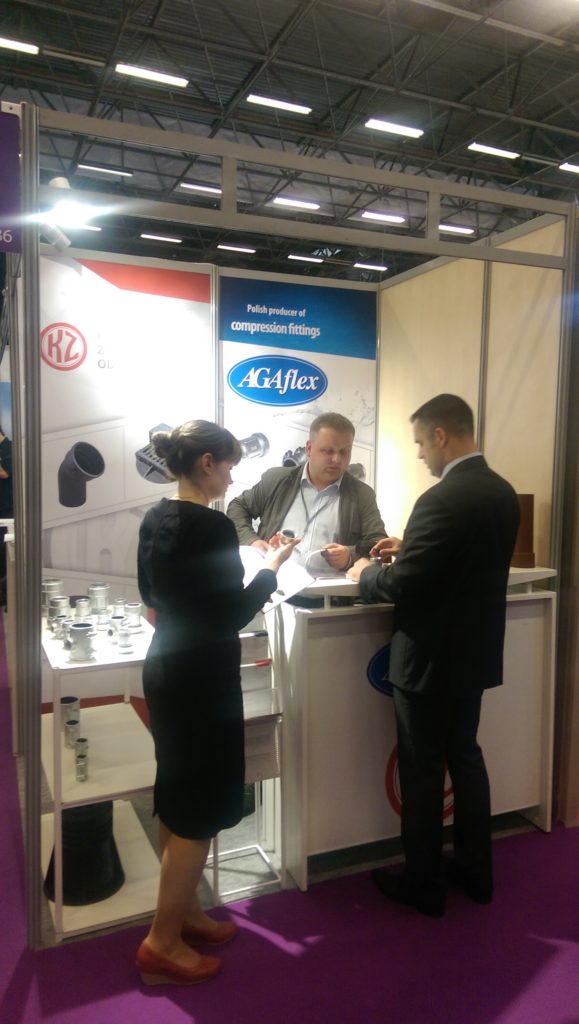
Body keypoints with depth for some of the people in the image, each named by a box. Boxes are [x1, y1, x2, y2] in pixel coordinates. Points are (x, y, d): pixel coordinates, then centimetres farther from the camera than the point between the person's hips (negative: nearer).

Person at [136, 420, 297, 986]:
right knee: (200, 808, 6)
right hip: (201, 678, -9)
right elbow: (231, 616, -19)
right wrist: (269, 569, -5)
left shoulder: (155, 519, 4)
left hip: (165, 669, 9)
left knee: (178, 799, 20)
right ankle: (161, 943, 18)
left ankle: (183, 911, 36)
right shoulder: (212, 526, -22)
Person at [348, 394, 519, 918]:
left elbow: (402, 585, -24)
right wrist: (409, 548, 11)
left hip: (431, 657, -8)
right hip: (474, 651, 9)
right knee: (465, 757, 21)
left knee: (422, 771, 8)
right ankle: (476, 870, 36)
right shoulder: (503, 492, 3)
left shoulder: (442, 500, -26)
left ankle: (423, 884, 25)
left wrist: (366, 572, -4)